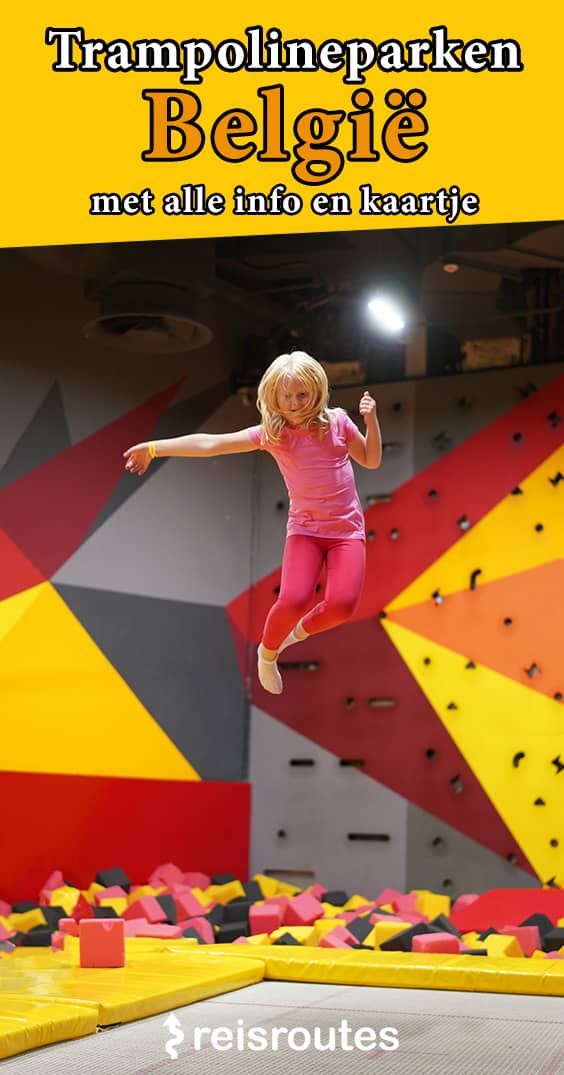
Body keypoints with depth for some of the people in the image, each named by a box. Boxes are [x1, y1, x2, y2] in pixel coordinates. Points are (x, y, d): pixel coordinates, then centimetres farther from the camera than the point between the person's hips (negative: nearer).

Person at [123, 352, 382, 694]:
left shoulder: (337, 421, 2)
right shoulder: (273, 433, -4)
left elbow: (372, 460, 12)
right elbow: (211, 443, -11)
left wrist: (371, 419, -4)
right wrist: (154, 448, -17)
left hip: (347, 528, 1)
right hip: (306, 527, -1)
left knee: (343, 604, -22)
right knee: (294, 601, -24)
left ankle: (303, 630, 14)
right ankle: (268, 651, 9)